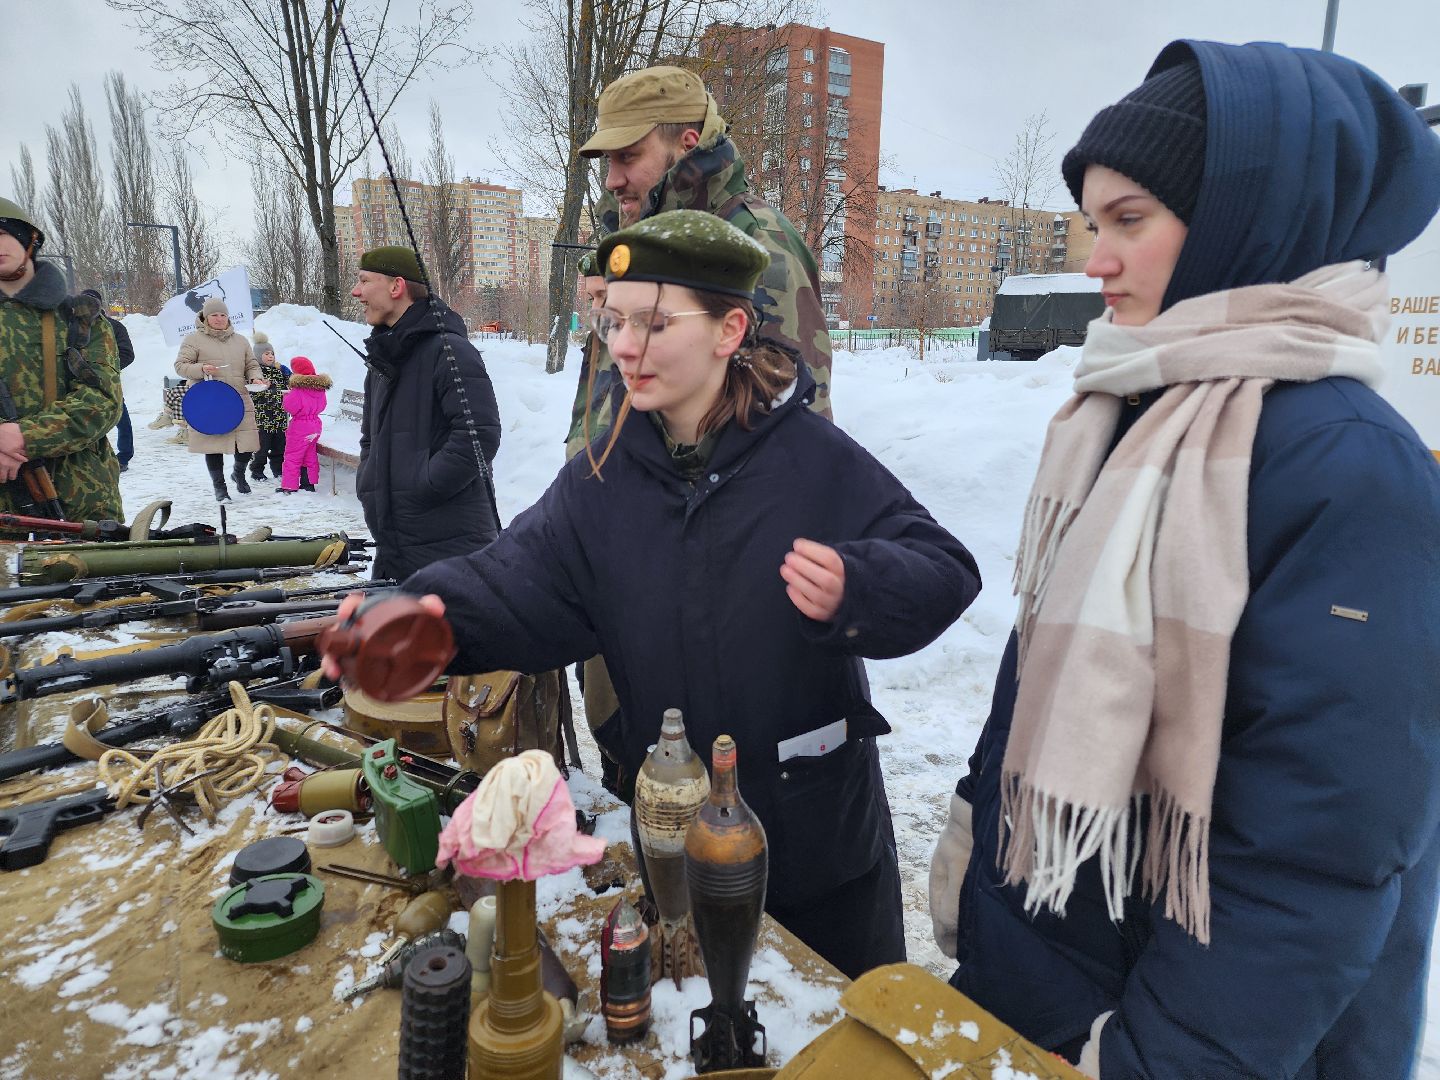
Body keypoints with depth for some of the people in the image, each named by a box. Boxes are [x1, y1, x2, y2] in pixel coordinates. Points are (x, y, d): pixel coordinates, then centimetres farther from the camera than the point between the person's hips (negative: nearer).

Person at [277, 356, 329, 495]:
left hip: (300, 426, -7)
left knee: (292, 456, 0)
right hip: (315, 425, 7)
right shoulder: (320, 388, 3)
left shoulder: (298, 390, -20)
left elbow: (289, 407, -17)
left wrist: (287, 395, -2)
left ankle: (289, 486, 1)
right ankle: (309, 483, 22)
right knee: (310, 456, 17)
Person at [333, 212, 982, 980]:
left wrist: (855, 591, -36)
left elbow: (945, 570, -16)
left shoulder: (818, 460, -16)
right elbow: (517, 584, -14)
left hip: (819, 832, -2)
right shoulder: (601, 479, -4)